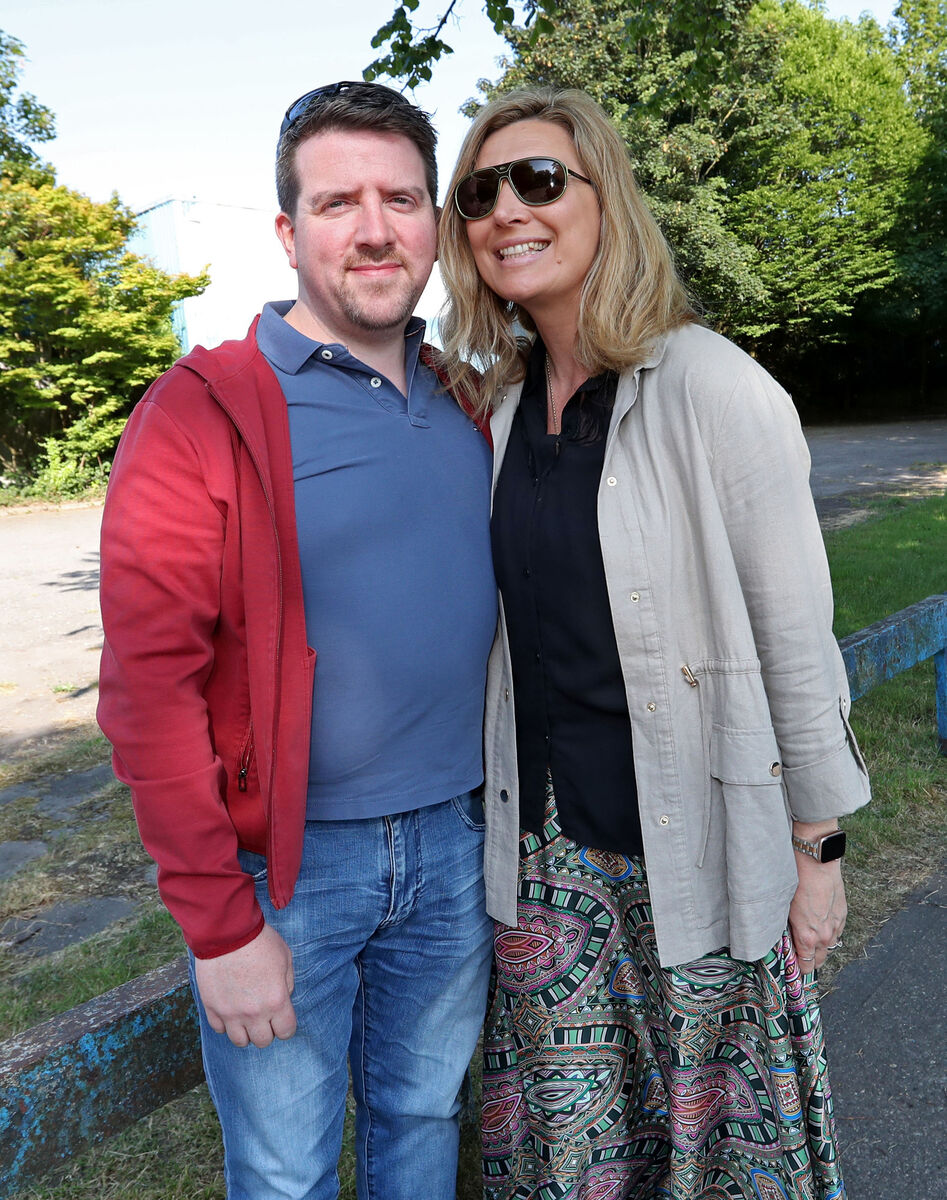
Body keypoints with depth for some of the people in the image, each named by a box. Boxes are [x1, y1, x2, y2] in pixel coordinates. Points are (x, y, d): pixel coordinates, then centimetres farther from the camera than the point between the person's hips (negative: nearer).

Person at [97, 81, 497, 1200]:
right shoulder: (206, 411, -13)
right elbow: (148, 684, -16)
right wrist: (219, 925, -15)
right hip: (286, 865, -4)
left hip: (453, 844, 5)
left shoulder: (466, 409, 6)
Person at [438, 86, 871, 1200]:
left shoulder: (714, 390, -16)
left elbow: (795, 639, -12)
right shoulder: (504, 400, 3)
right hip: (545, 836, 5)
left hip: (695, 843, -5)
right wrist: (514, 805, 13)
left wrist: (817, 849, -7)